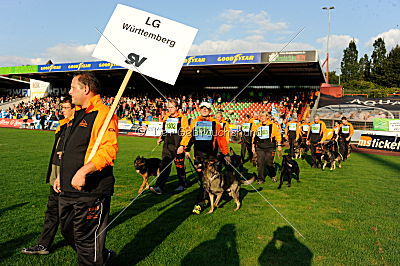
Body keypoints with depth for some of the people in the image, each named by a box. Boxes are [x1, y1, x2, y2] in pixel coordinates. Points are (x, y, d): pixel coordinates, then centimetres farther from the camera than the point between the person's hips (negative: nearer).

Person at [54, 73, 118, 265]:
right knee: (68, 231, 22)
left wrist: (83, 172, -31)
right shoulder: (77, 115, 17)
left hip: (90, 190, -10)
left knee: (86, 238, 2)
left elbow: (109, 150, -26)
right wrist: (61, 176, 22)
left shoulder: (103, 114, -14)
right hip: (68, 190, 10)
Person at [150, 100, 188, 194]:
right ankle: (159, 187, -5)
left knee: (180, 166, 7)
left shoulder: (182, 118, -5)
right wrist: (161, 139, 11)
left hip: (178, 146, -5)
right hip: (167, 145, 5)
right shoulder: (166, 118, 13)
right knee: (164, 166, -2)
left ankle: (182, 185, 26)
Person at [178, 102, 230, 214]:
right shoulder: (194, 122, 13)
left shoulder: (215, 123, 5)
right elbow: (188, 135, 8)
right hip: (198, 154, 3)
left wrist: (225, 154, 8)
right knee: (202, 178, 6)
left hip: (211, 154, -3)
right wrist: (183, 146, -7)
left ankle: (200, 203, -6)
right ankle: (205, 198, 24)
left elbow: (221, 138, 7)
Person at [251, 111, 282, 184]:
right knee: (260, 163, 0)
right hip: (259, 148, 3)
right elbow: (254, 137, 18)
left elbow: (278, 135, 4)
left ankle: (273, 176, 25)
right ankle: (260, 179, 9)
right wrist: (253, 146, 15)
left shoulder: (273, 125, 2)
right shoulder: (257, 126, 13)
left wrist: (279, 145, 1)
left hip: (269, 148, -3)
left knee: (269, 163, -1)